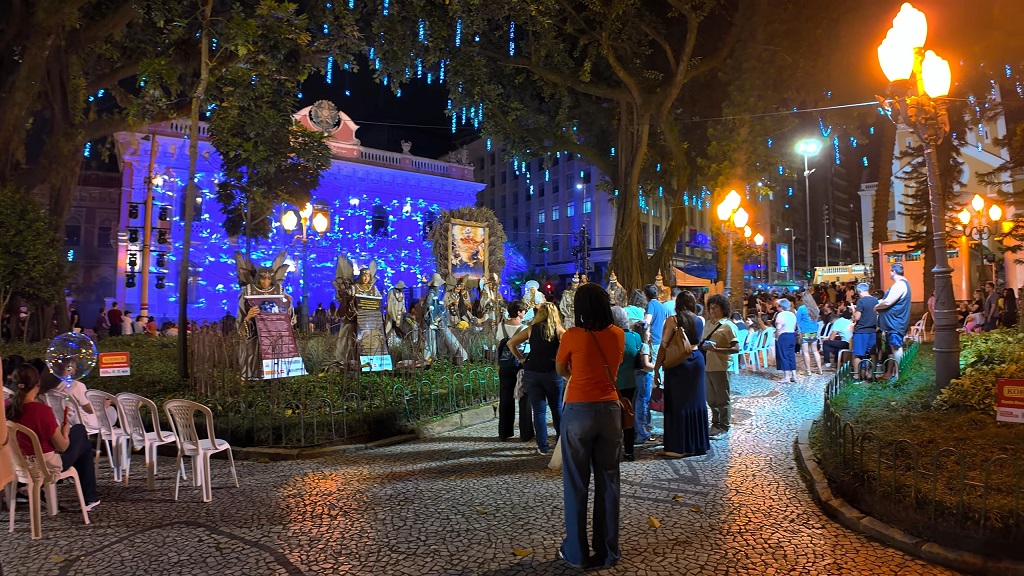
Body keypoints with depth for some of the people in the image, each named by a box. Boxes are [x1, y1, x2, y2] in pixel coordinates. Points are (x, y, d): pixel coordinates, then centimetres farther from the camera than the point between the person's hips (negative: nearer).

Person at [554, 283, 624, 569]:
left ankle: (577, 552, 18)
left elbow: (561, 371, 5)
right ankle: (607, 551, 22)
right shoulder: (618, 335, 1)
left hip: (578, 412, -3)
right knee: (608, 482, 12)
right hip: (610, 411, 4)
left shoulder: (572, 336, -10)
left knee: (576, 484, 8)